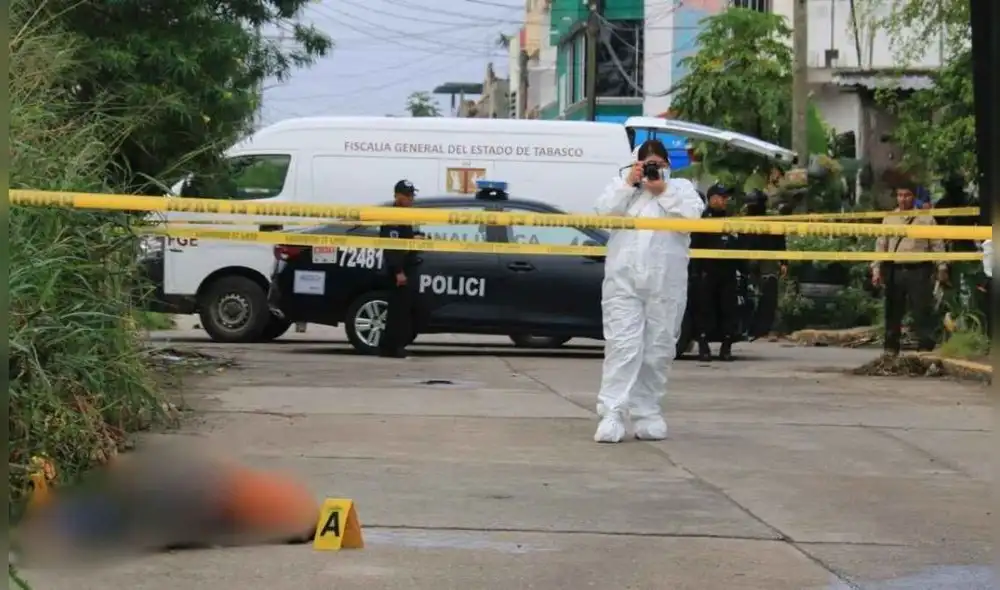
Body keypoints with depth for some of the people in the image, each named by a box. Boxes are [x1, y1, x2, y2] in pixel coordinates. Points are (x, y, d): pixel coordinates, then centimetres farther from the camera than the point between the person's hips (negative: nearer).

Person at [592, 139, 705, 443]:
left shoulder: (681, 188, 15)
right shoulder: (622, 185, 17)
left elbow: (692, 215, -3)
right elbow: (604, 211, 1)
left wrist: (663, 190, -6)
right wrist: (629, 184, -4)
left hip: (666, 283, 1)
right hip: (624, 280, -1)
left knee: (658, 350, 4)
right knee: (622, 346, -11)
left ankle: (646, 413, 13)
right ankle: (612, 414, -16)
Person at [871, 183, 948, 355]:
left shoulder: (926, 218, 3)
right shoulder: (889, 219, 10)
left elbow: (937, 245, 3)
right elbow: (881, 245, 9)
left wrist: (942, 268, -2)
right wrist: (876, 269, 2)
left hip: (919, 271, -2)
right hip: (895, 270, 2)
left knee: (922, 310, -3)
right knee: (893, 310, 7)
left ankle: (925, 347, 2)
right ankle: (891, 347, 14)